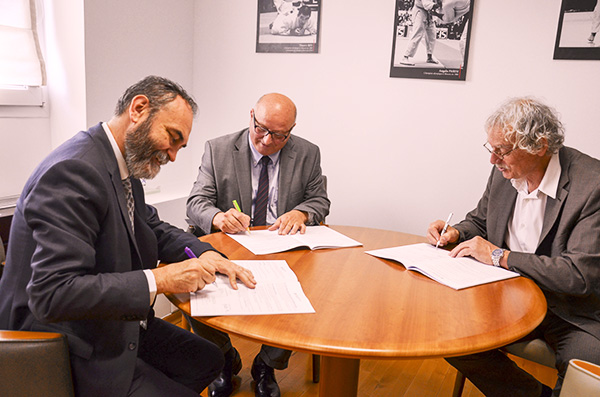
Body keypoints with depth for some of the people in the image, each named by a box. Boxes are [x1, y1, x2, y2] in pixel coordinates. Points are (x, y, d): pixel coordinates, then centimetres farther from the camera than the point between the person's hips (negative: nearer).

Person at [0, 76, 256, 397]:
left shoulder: (126, 164, 2)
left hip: (118, 326, 9)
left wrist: (204, 254, -4)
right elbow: (51, 295, -32)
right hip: (76, 354, -9)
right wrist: (158, 280, -30)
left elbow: (154, 229, 14)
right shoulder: (74, 171, -27)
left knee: (209, 359, 15)